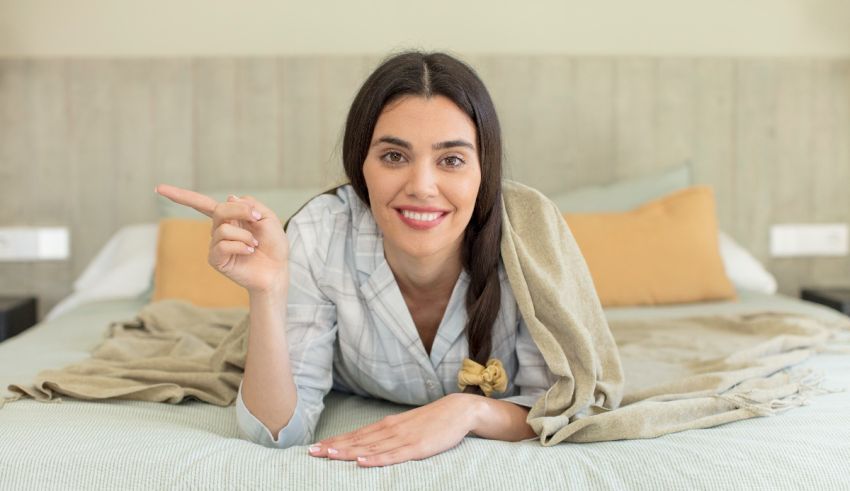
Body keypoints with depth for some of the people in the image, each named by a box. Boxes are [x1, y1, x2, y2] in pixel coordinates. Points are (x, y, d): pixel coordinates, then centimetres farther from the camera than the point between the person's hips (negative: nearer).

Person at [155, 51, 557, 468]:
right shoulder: (320, 237, -28)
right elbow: (279, 431, -27)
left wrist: (471, 409, -41)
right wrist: (267, 291, -43)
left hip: (492, 446, 1)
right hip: (352, 441, 0)